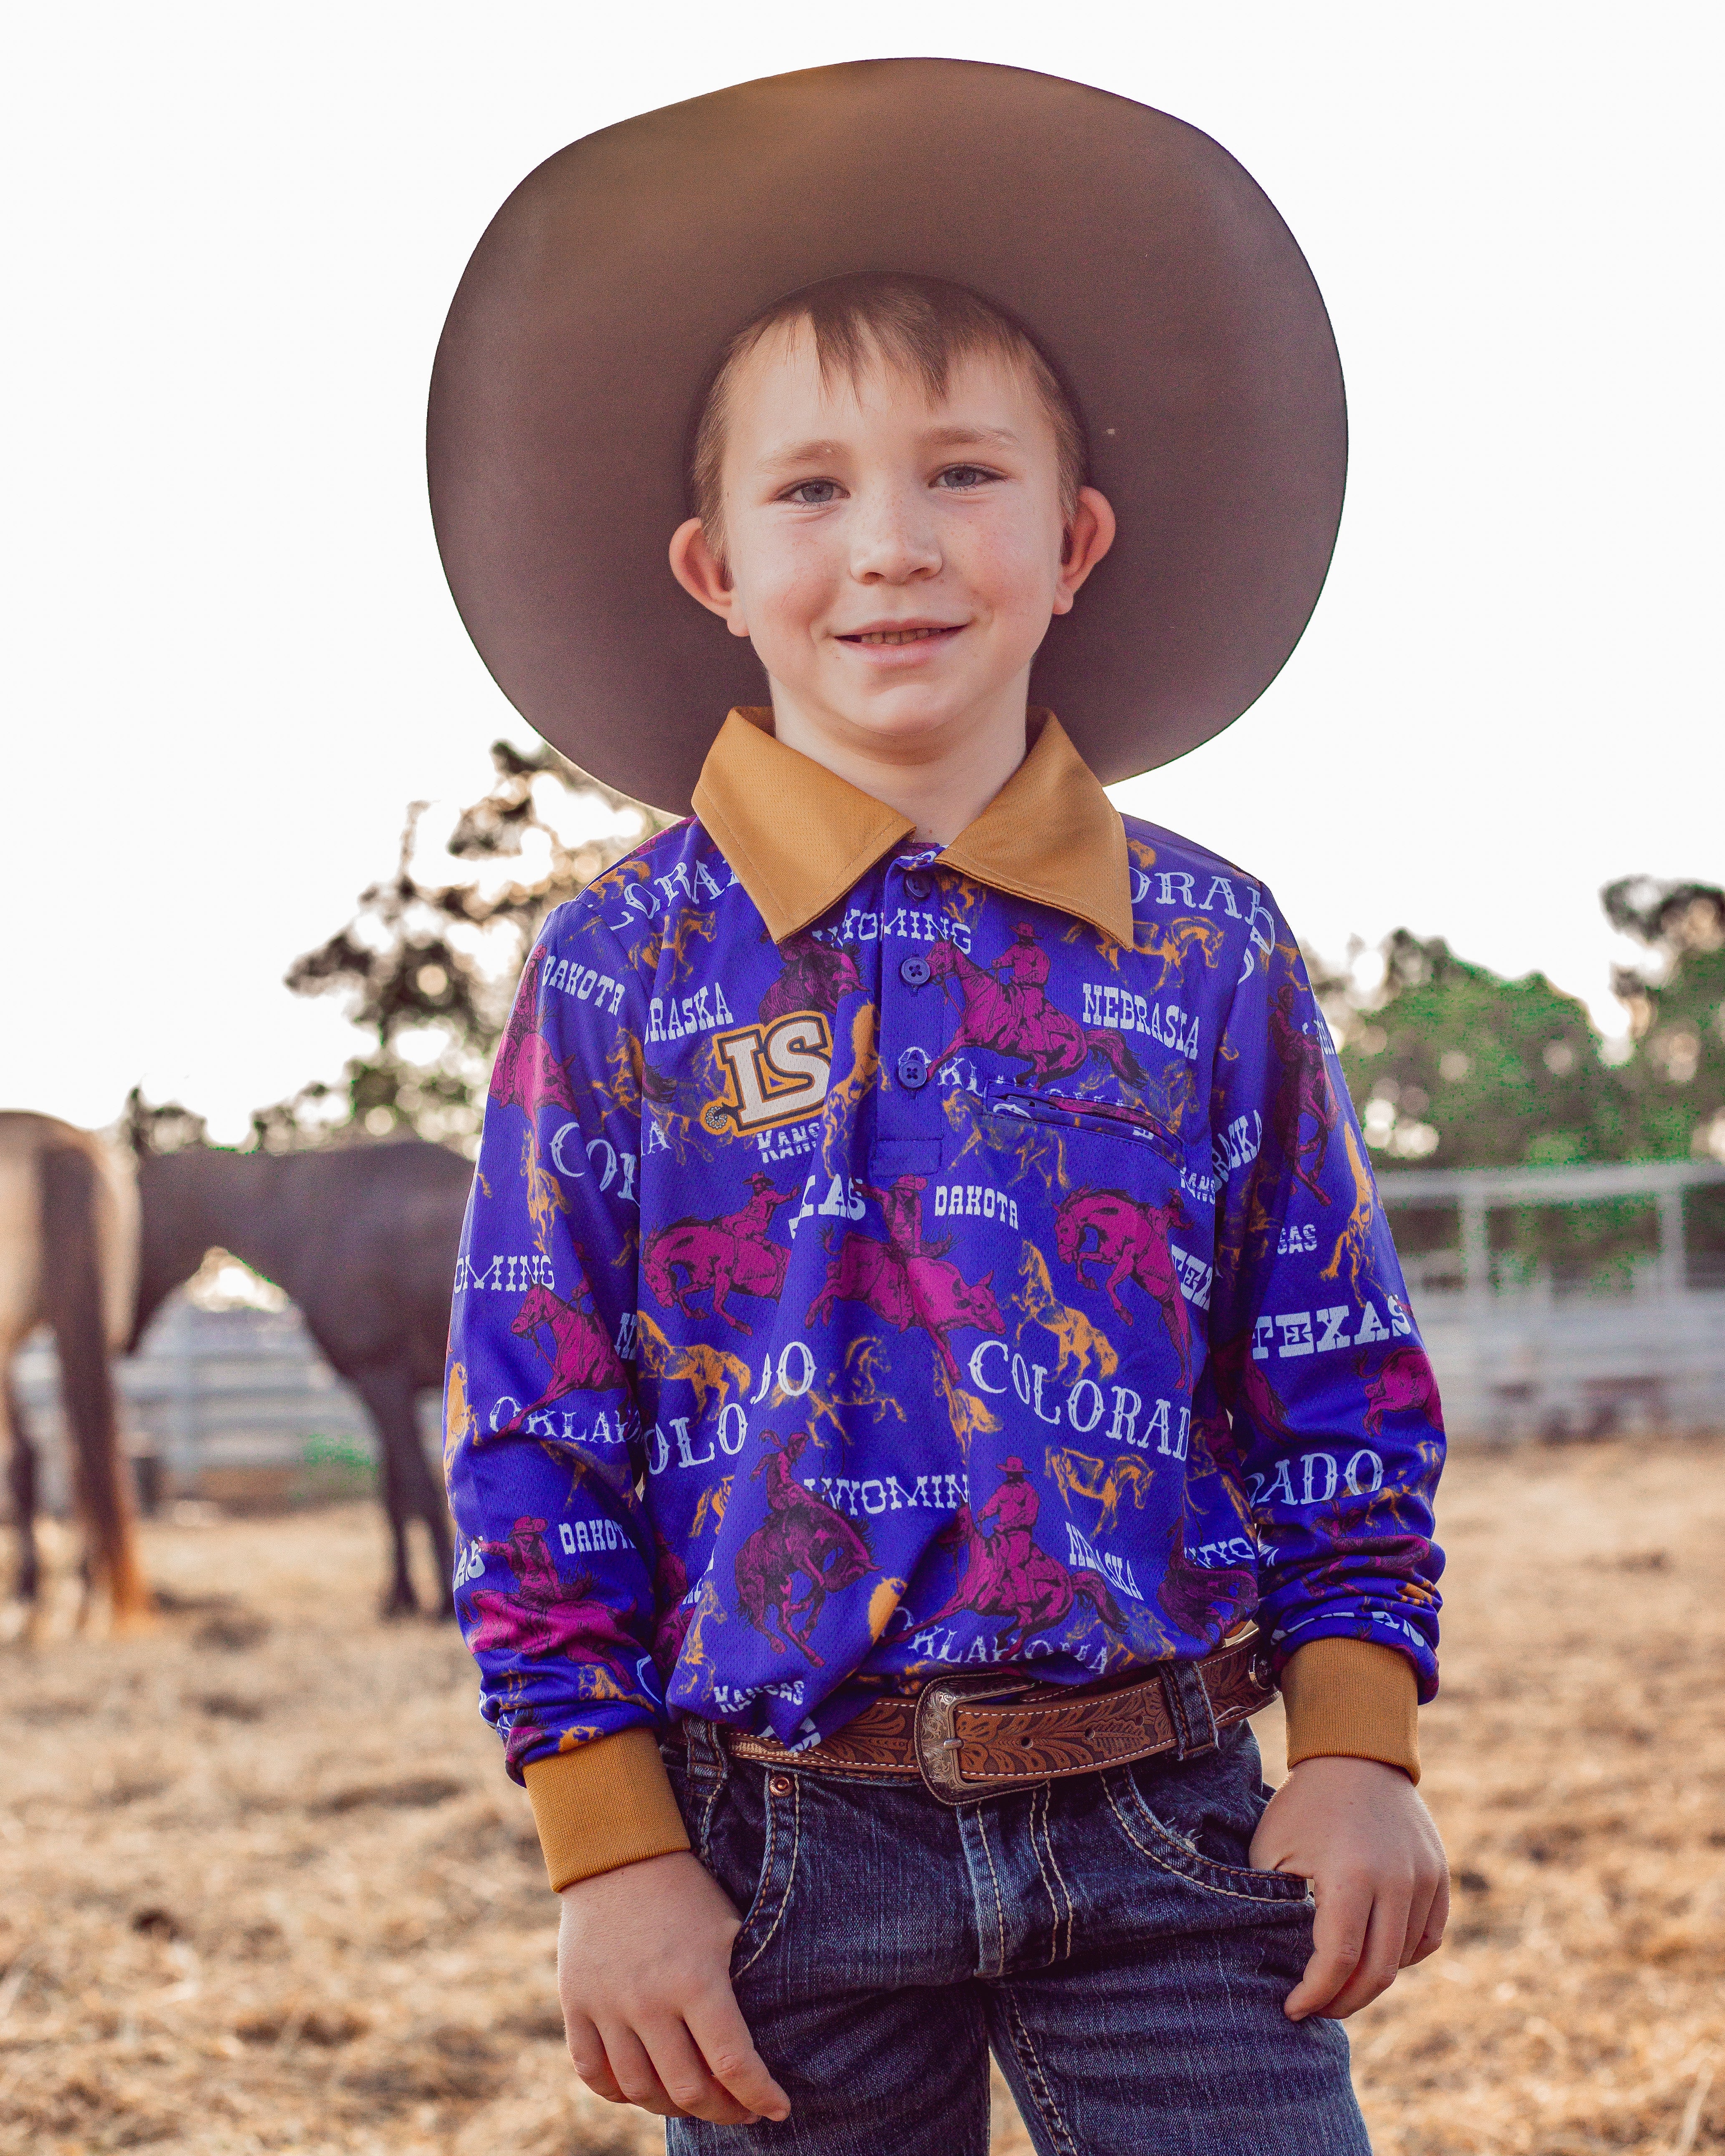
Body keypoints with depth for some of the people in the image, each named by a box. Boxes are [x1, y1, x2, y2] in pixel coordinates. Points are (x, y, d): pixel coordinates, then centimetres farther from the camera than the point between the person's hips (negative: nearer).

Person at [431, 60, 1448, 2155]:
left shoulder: (1211, 957, 3)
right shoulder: (624, 967, -1)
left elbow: (1336, 1390, 9)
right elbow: (534, 1435, 0)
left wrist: (1358, 1747, 3)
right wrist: (613, 1856, -3)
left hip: (1165, 1832, 1)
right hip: (775, 1855, 0)